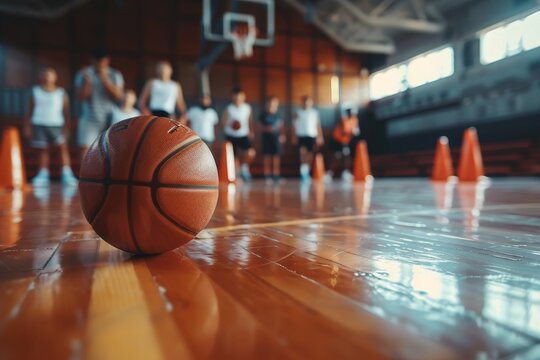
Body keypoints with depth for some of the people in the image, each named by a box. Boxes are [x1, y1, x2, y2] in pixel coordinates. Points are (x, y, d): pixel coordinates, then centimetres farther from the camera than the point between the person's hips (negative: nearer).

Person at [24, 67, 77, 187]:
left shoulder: (61, 93, 6)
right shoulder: (35, 91, 11)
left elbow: (66, 112, 5)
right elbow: (30, 110, 12)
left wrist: (66, 128, -1)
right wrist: (27, 126, 7)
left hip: (56, 124, -1)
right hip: (39, 124, 2)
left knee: (63, 146, -13)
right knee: (43, 149, 4)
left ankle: (67, 174, -10)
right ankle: (43, 174, 12)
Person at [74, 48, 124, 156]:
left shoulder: (115, 75, 4)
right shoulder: (83, 73, 3)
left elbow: (118, 96, -7)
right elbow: (81, 97, -3)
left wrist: (106, 81, -17)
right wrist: (87, 82, -19)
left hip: (110, 119, 1)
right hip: (89, 119, -1)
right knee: (86, 149, -12)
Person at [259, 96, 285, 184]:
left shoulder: (278, 115, 7)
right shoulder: (264, 114, -2)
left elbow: (281, 126, 10)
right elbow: (260, 125, -1)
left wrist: (282, 135, -3)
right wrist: (267, 128, -17)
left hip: (277, 137, 3)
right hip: (267, 137, -3)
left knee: (277, 156, 3)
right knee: (267, 156, 1)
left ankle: (276, 176, 11)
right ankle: (268, 176, 10)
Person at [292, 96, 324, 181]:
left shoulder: (315, 113, 7)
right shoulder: (298, 113, 3)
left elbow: (318, 125, 8)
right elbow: (294, 126, 3)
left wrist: (320, 136, 3)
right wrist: (294, 137, -3)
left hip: (312, 136, 2)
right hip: (301, 136, -2)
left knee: (310, 154, 7)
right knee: (303, 151, -19)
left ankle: (307, 172, 22)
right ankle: (303, 171, -22)